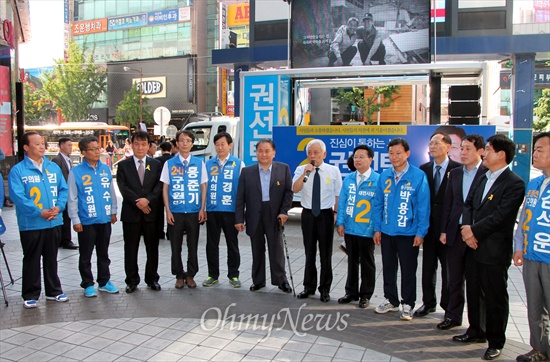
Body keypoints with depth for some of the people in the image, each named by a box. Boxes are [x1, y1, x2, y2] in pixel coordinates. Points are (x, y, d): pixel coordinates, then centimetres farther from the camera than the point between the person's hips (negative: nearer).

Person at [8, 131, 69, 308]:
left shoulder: (53, 167, 8)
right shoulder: (17, 170, -7)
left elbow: (63, 189, 7)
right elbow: (17, 196, -14)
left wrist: (58, 207, -10)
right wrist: (39, 212, -19)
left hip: (54, 222, 4)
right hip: (31, 225, -4)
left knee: (51, 259, 15)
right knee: (31, 261, 6)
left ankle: (53, 291, 26)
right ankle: (30, 295, 17)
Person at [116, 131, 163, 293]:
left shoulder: (156, 164, 8)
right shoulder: (123, 165, 5)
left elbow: (159, 186, 0)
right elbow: (123, 187, -4)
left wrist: (148, 199, -15)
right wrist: (138, 202, -13)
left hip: (151, 212, 1)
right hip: (130, 213, -1)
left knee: (152, 248, 7)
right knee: (131, 248, 6)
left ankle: (152, 278, 19)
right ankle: (132, 280, 17)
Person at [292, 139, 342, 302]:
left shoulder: (333, 170, -1)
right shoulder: (301, 170, 1)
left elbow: (338, 194, 1)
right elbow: (295, 189, -13)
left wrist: (335, 212, -6)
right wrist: (305, 173, -21)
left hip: (326, 215, -1)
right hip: (308, 214, 2)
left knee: (326, 254, 6)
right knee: (309, 253, 12)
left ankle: (325, 289, 19)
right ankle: (309, 286, 26)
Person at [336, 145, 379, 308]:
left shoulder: (378, 180, -9)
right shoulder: (348, 179, 4)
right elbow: (342, 201, 5)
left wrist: (377, 228, -14)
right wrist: (340, 222, -2)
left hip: (367, 230, -4)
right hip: (349, 228, 4)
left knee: (367, 263, 11)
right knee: (352, 262, 16)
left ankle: (365, 295, 24)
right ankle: (351, 292, 30)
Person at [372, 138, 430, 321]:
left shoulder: (418, 176, -10)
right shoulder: (384, 176, 1)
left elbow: (423, 206, -10)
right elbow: (378, 204, 6)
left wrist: (420, 232, -11)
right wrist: (377, 228, 3)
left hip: (408, 233, -4)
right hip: (386, 232, 4)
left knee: (408, 271, 9)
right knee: (388, 268, 16)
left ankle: (407, 304, 24)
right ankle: (390, 300, 32)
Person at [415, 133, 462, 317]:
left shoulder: (458, 169, -8)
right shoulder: (424, 169, 6)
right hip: (429, 225, 4)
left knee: (448, 268, 8)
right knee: (428, 267, 13)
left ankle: (449, 307, 23)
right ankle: (428, 303, 27)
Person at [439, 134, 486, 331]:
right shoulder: (455, 173, 11)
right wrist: (444, 230, 7)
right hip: (455, 233, 5)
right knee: (454, 278, 13)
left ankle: (476, 324, 18)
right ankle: (453, 316, 27)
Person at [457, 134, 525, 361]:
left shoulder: (514, 184, -13)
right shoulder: (483, 179, 13)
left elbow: (501, 216, -20)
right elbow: (468, 204, 10)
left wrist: (474, 231, -16)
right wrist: (467, 228, -6)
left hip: (495, 251, -8)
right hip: (474, 247, 8)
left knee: (495, 298, 5)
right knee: (474, 293, 18)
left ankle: (495, 342, 19)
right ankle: (477, 332, 34)